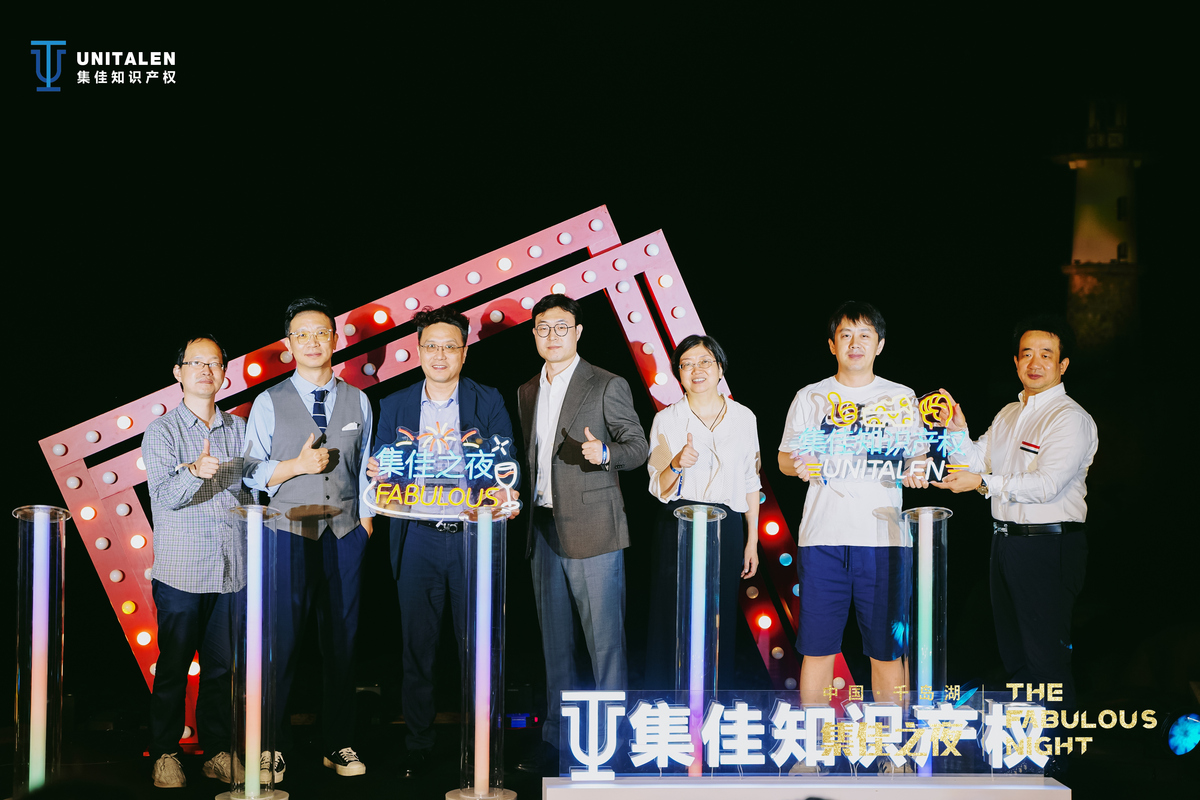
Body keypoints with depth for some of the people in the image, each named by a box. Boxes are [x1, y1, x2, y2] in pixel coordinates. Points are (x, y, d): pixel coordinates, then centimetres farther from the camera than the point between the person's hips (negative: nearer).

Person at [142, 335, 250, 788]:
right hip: (181, 571, -3)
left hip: (231, 572, 3)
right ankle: (165, 754, 13)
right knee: (173, 666, 3)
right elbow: (166, 496, -15)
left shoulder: (239, 430, 11)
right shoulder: (162, 432, -1)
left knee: (222, 666, 7)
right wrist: (195, 471, -35)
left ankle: (218, 751, 17)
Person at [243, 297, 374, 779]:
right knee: (281, 643, -4)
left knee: (341, 641, 6)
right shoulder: (269, 404, 4)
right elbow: (252, 474, 1)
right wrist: (297, 465, -13)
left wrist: (366, 520, 7)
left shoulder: (357, 402, 11)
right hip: (289, 535, -2)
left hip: (345, 535, 3)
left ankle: (338, 744, 16)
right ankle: (272, 747, 6)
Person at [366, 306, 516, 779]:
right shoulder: (395, 406, 10)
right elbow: (380, 473, 8)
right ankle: (418, 748, 15)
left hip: (474, 539, -1)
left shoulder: (488, 402, 5)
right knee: (417, 648, 5)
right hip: (418, 540, 1)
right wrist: (378, 470, -13)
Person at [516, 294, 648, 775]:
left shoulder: (607, 386, -4)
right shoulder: (527, 393, 15)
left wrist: (605, 453, -23)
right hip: (544, 531, 6)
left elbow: (638, 448, -4)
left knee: (604, 640, -5)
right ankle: (557, 741, 19)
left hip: (592, 531, -6)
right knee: (555, 644, 11)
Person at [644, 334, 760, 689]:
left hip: (726, 530, 1)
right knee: (675, 619, -2)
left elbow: (750, 482, 11)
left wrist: (753, 540, 9)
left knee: (718, 623, 2)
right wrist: (677, 464, -21)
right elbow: (659, 489, 0)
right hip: (678, 530, -1)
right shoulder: (666, 420, 3)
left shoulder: (743, 418, 7)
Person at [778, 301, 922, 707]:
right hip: (824, 536, 0)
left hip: (884, 538, 0)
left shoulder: (901, 398, 12)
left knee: (888, 650, 0)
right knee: (818, 647, 0)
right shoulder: (810, 397, 12)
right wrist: (800, 466, -9)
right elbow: (784, 458, 13)